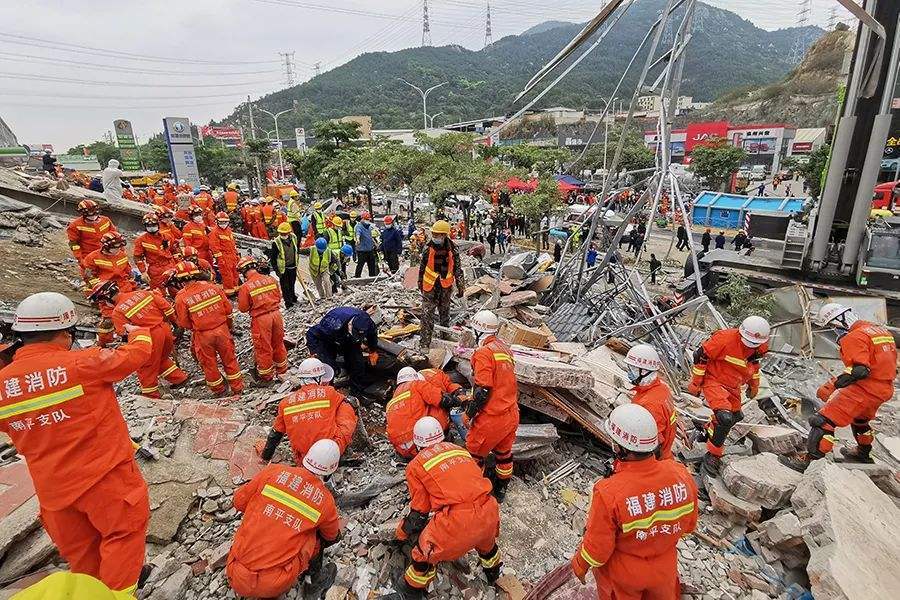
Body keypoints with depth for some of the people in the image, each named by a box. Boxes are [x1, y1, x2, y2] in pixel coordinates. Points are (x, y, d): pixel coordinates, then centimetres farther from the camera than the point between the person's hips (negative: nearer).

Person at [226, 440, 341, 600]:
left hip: (237, 580, 2)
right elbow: (332, 536, 15)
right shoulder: (325, 501, -5)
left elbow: (240, 501, 7)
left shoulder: (274, 471, -6)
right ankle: (316, 582, 28)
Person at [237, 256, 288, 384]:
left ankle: (266, 375, 27)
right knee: (278, 343, 22)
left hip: (260, 319, -4)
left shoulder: (245, 287, -15)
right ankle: (282, 368, 39)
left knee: (263, 347, 12)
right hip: (276, 314, 5)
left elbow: (243, 308, -6)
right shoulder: (271, 279, -3)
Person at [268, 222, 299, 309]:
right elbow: (272, 258, -14)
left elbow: (297, 249, 13)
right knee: (285, 286, 5)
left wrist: (297, 261, 15)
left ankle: (293, 298, 43)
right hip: (283, 268, -5)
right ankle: (288, 303, 17)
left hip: (293, 267, 5)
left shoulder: (294, 238, -7)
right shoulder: (276, 242, -21)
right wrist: (276, 270, -14)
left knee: (292, 284, 22)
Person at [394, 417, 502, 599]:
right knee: (486, 540, 37)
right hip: (488, 511, 6)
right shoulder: (458, 449, 18)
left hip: (457, 519, -5)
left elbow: (420, 510, 11)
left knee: (425, 550, 21)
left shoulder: (416, 465, 6)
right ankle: (493, 573, 61)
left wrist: (402, 531, 30)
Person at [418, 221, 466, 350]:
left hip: (446, 286, 0)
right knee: (427, 315, -5)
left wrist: (461, 287, -4)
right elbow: (422, 267, 7)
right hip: (430, 286, 0)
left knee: (444, 313, 19)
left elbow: (458, 269, -4)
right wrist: (420, 282, 14)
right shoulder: (428, 248, -5)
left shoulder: (452, 250, -9)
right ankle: (424, 344, -2)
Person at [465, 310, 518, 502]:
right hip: (511, 414, 8)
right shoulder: (505, 348, 8)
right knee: (504, 452, 24)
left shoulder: (483, 353, -18)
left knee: (475, 453, 12)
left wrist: (468, 413, -10)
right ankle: (500, 491, 40)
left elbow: (482, 391, -21)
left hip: (492, 417, -8)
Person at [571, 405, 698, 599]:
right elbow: (688, 525, -5)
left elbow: (596, 549, -23)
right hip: (665, 569, 3)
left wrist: (579, 565, -2)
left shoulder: (608, 493, -38)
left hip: (622, 577, -3)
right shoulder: (680, 474, -25)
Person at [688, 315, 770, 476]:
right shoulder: (725, 338, -28)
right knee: (725, 418, -23)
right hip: (713, 381, -8)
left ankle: (709, 431, 51)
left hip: (733, 387, 8)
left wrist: (754, 385, 27)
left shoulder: (758, 348, -4)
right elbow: (701, 356, -21)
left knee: (734, 416, 21)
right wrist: (695, 383, -14)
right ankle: (712, 455, -6)